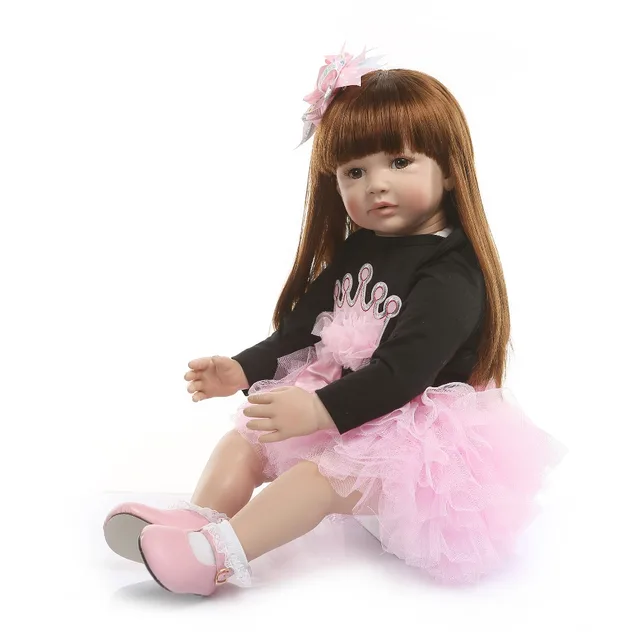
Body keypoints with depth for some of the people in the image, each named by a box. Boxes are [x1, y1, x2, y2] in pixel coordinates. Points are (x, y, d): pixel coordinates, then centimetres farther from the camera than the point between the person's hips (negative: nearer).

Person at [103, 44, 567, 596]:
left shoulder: (452, 272, -19)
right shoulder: (355, 250, 9)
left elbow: (403, 369, -28)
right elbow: (302, 329, 14)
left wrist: (320, 410, -35)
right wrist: (243, 370, 1)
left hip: (415, 423, -9)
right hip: (330, 396, 9)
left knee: (327, 471, -32)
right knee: (244, 439, 0)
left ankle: (223, 552, -39)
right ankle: (197, 520, -17)